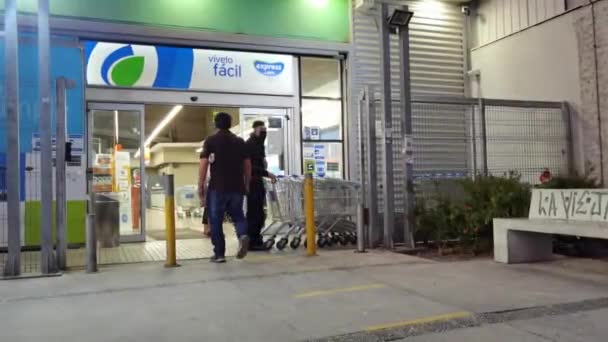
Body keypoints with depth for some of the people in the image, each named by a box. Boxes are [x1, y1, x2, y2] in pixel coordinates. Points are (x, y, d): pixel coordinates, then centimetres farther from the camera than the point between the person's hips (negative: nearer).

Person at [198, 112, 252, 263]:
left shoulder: (210, 141, 0)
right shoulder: (240, 142, 10)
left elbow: (203, 165, -7)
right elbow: (247, 166, 11)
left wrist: (200, 187, -3)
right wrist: (246, 185, 19)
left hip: (217, 187, -3)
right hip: (237, 187, 3)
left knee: (216, 221, 7)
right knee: (237, 215, 18)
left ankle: (219, 254, 7)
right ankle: (243, 235, -11)